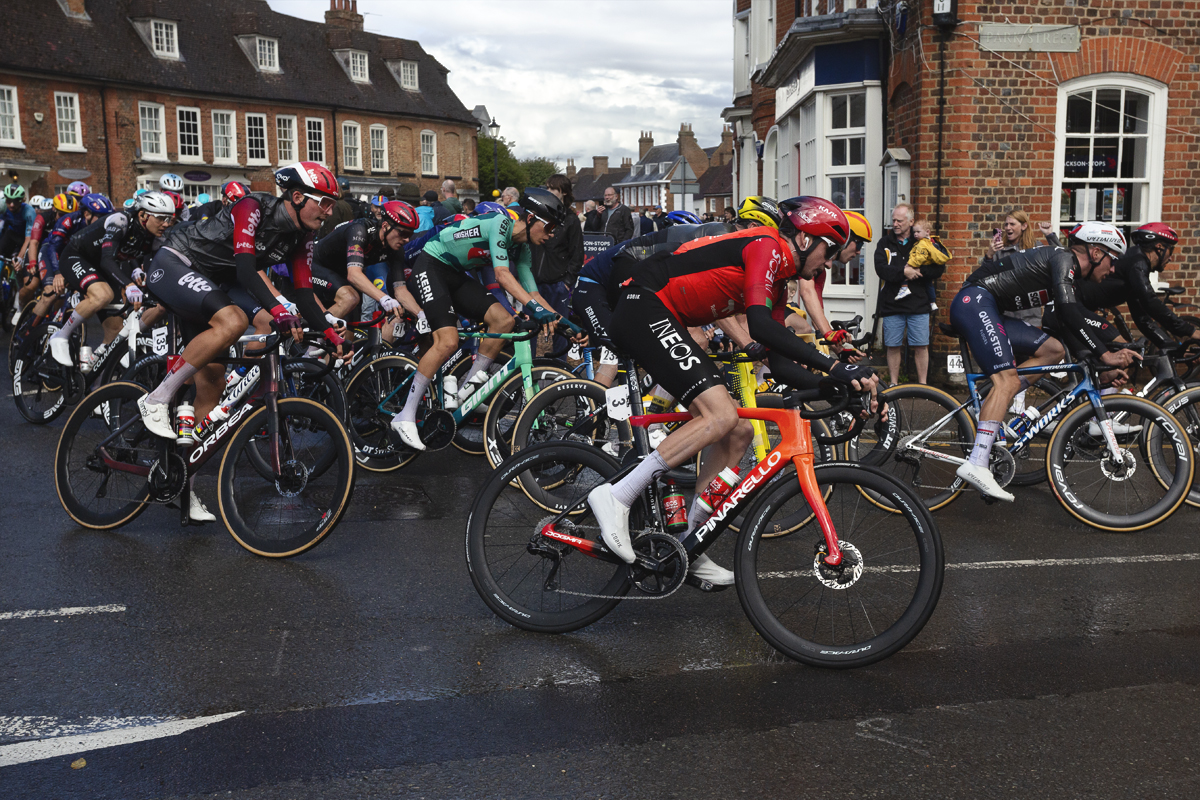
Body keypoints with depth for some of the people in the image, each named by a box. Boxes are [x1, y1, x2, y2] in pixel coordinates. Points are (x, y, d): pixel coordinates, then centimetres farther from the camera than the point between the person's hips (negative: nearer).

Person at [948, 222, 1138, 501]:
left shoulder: (1072, 279, 21)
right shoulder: (1063, 258, -8)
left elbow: (1072, 328, 21)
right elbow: (1068, 311, -22)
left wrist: (1099, 366, 11)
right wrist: (1104, 355, -20)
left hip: (990, 312, 10)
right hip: (975, 302, -10)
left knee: (1054, 350, 6)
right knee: (1007, 380, -19)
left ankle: (990, 404, 0)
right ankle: (976, 465, -28)